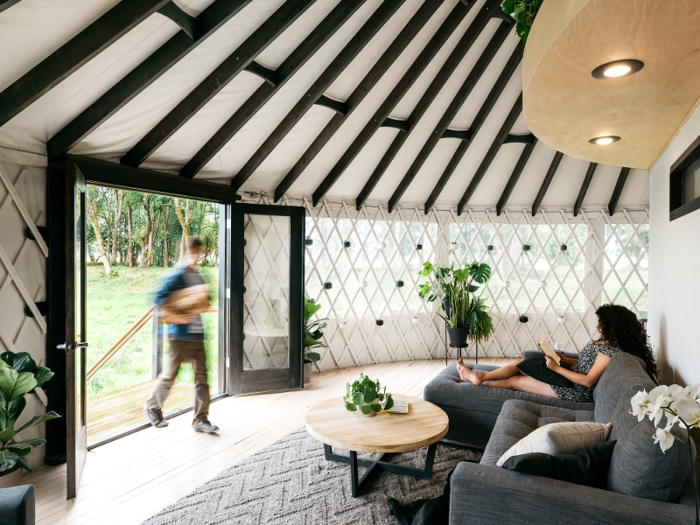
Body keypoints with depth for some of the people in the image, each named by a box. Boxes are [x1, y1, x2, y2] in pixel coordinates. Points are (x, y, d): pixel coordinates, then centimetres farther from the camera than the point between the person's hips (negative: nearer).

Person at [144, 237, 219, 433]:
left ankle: (201, 419, 8)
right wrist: (176, 317, -23)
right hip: (180, 335, -6)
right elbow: (160, 297, -17)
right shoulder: (178, 276, -8)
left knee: (201, 375, 2)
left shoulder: (198, 277, 14)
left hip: (197, 334, 6)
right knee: (171, 375, 6)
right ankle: (153, 408, 32)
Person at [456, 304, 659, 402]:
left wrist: (557, 368, -21)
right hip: (568, 377, 9)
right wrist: (565, 359, 4)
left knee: (515, 380, -5)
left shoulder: (611, 350, -22)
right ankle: (480, 376, 7)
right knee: (521, 363, 4)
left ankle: (479, 378, 10)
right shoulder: (605, 342, 8)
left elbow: (589, 380, -25)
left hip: (574, 391, -9)